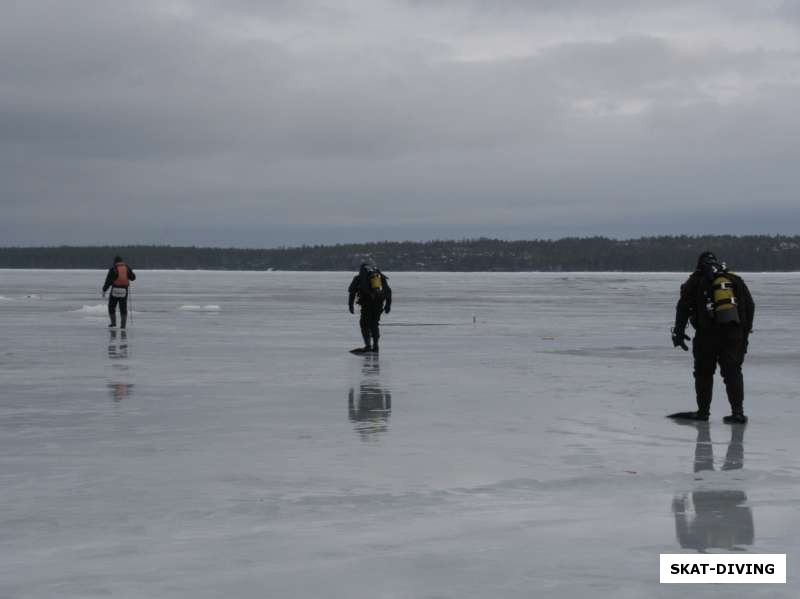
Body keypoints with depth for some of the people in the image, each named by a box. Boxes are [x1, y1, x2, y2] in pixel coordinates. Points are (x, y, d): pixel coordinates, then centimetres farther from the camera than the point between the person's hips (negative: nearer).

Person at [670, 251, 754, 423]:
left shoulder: (695, 282, 6)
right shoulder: (736, 280, 15)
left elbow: (683, 308, -1)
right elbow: (750, 306, 13)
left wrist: (678, 332, 4)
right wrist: (745, 331, 19)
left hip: (707, 334, -2)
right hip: (734, 334, 2)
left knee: (704, 372, 10)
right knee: (733, 372, 6)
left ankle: (702, 411, 12)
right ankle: (738, 412, -4)